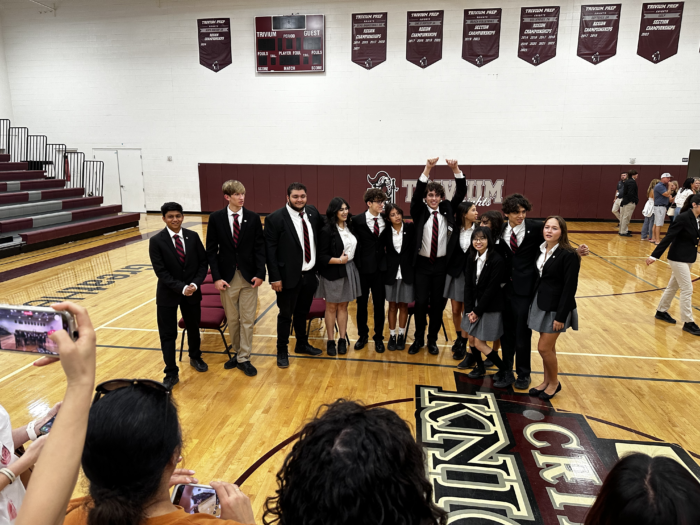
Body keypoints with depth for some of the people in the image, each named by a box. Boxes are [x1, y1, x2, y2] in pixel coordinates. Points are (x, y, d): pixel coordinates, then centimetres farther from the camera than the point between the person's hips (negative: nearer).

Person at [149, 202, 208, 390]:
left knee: (193, 328, 19)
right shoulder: (156, 241, -10)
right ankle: (171, 373, 16)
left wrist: (195, 284, -14)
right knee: (168, 335, 3)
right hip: (168, 294, -2)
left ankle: (195, 357, 45)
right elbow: (161, 271, -13)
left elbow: (203, 262, 0)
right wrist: (181, 288, -21)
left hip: (192, 292, 3)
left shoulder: (193, 236, -2)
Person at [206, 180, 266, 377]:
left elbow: (260, 247, 0)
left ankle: (244, 359, 16)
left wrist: (260, 273, -9)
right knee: (232, 320, 12)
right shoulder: (216, 218, -2)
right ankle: (238, 353, 30)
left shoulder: (253, 218, -1)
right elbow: (211, 250, -1)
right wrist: (216, 277, -9)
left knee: (247, 320, 4)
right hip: (227, 277, 0)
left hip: (249, 277, 0)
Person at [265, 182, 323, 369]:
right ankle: (282, 351, 27)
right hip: (289, 276, -4)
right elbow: (270, 250, -12)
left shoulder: (313, 213, 1)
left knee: (302, 312, 20)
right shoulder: (275, 218, -13)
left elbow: (318, 239, 12)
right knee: (286, 315, 10)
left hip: (309, 274, 5)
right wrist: (275, 277, -14)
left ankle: (302, 344, 39)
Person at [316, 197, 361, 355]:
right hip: (333, 273, -5)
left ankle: (342, 339, 21)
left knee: (343, 306, 12)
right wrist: (340, 260, -16)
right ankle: (330, 341, 18)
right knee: (332, 307, 7)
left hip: (349, 271, 5)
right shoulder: (327, 230, -14)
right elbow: (322, 257, -15)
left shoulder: (349, 227, 5)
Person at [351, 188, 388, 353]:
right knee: (362, 303, 12)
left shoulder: (386, 220, 1)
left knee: (379, 303, 10)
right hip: (363, 267, -2)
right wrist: (356, 264, -13)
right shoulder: (357, 220, -9)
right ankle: (363, 335, 30)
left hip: (380, 267, 2)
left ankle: (378, 337, 25)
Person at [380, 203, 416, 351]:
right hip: (391, 273, 0)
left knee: (403, 305, 10)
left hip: (407, 272, 0)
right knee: (393, 306, 9)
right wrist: (384, 265, -5)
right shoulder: (386, 232, -3)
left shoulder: (411, 228, -6)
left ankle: (401, 335, 24)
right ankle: (392, 336, 21)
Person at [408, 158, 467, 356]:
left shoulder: (447, 210, 5)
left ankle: (432, 340, 23)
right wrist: (428, 168, -28)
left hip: (441, 264, 2)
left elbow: (461, 192, -3)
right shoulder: (419, 212, -1)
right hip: (422, 263, -2)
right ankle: (418, 339, 17)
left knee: (438, 303, 8)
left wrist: (456, 169, -17)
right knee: (421, 302, -1)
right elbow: (417, 193, -17)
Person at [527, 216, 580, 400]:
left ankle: (554, 382, 21)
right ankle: (547, 381, 31)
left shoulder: (568, 255, -16)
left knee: (544, 347, -2)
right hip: (540, 304, 6)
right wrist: (534, 301, 6)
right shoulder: (541, 250, 3)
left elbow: (570, 288, -17)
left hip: (556, 307, -6)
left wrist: (561, 316, -17)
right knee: (548, 347, 16)